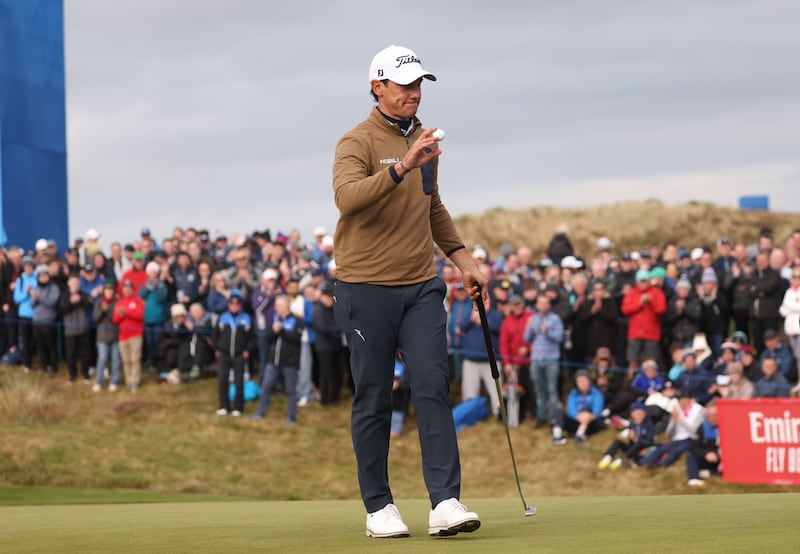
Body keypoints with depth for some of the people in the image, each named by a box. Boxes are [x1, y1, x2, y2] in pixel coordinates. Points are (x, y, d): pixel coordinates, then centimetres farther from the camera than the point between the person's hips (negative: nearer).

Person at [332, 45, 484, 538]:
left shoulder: (422, 138, 14)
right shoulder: (358, 142, -9)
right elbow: (347, 197, -29)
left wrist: (463, 258, 21)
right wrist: (402, 166, -40)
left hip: (421, 285, 5)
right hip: (367, 288, -5)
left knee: (433, 387, -7)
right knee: (374, 400, 1)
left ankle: (446, 503, -11)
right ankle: (379, 508, 12)